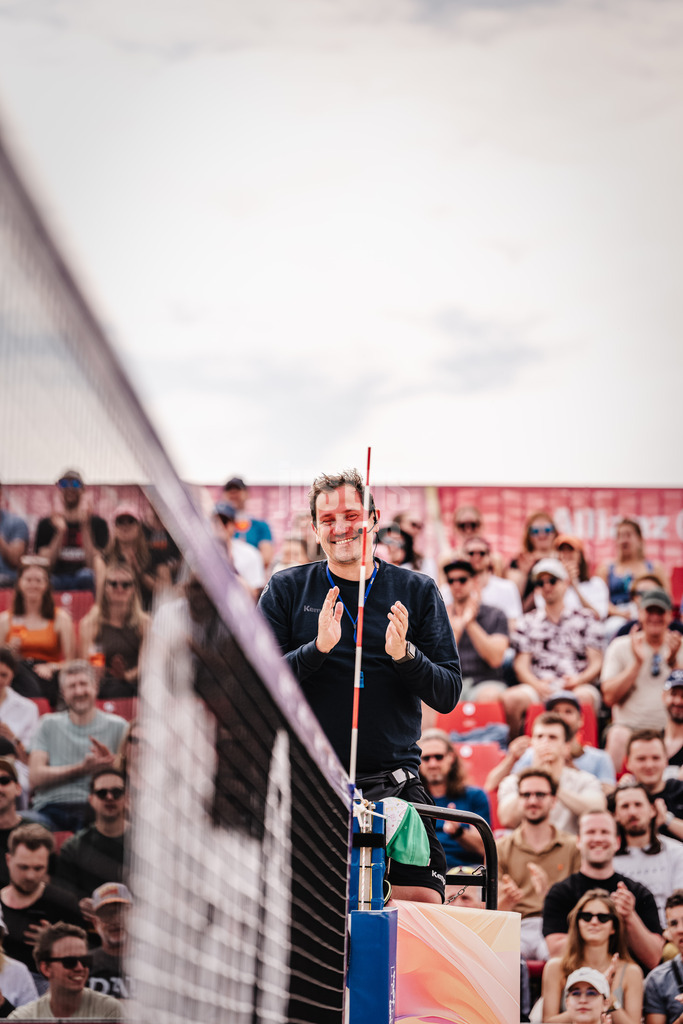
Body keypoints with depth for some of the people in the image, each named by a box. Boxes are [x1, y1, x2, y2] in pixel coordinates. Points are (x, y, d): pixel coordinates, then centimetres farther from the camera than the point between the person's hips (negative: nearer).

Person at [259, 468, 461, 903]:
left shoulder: (417, 591, 7)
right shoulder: (287, 589, 6)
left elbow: (448, 695, 4)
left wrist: (404, 654, -16)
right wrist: (317, 648, -17)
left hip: (394, 781, 0)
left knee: (422, 901, -13)